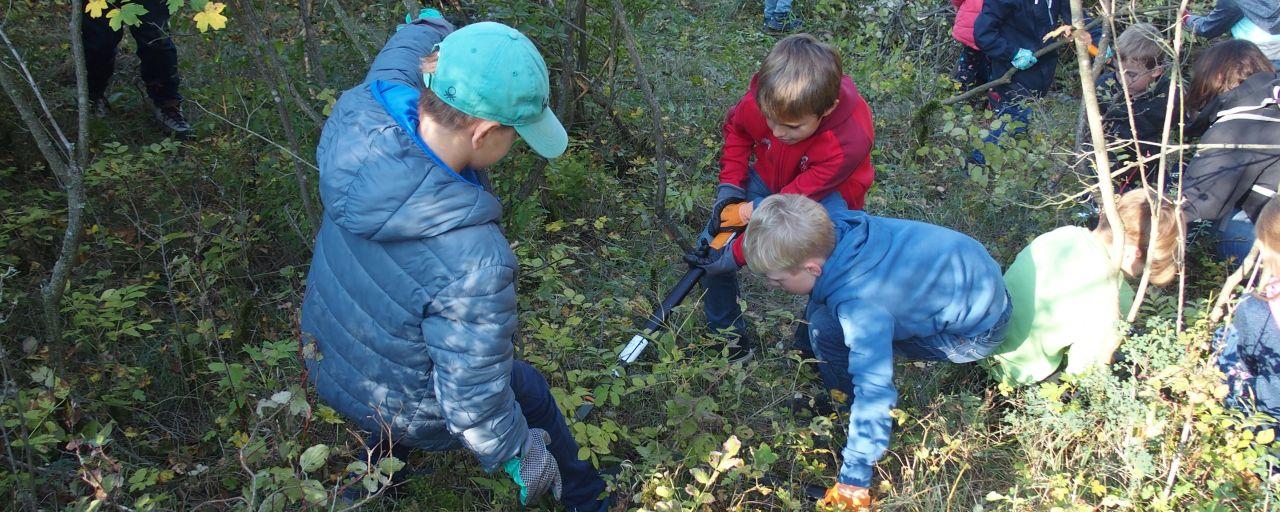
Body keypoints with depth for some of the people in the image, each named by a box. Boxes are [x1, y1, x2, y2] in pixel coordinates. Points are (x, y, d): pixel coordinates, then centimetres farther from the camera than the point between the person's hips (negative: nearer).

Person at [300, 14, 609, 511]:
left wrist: (430, 27, 22)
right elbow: (474, 400, -30)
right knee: (531, 392, 23)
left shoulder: (357, 118, -26)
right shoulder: (474, 260, -43)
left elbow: (394, 66, 1)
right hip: (406, 413, -5)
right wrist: (519, 455, -9)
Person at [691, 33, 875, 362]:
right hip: (767, 180, 5)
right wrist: (730, 186, -11)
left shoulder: (849, 141, -39)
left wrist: (737, 254, -32)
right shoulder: (762, 99, -27)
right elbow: (736, 127, -1)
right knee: (710, 244, -7)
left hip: (826, 193, -4)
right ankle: (727, 335, 14)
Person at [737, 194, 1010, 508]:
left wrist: (853, 480, -27)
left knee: (826, 328, -19)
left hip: (980, 330, -8)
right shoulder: (834, 227, -15)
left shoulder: (860, 305, -36)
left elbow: (874, 391, -35)